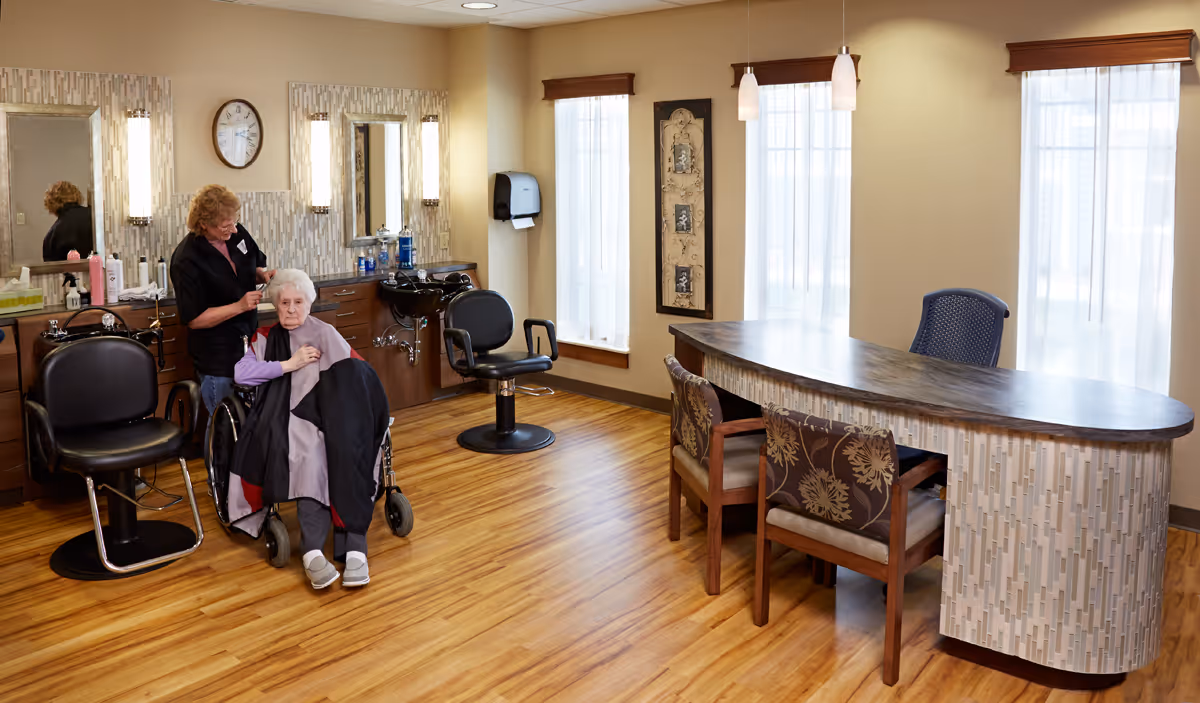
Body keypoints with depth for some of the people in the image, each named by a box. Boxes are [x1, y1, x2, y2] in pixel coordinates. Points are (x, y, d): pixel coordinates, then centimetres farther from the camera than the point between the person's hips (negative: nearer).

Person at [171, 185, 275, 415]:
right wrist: (239, 306, -26)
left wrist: (263, 275, -6)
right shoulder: (186, 261, -20)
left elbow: (254, 268, 17)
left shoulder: (237, 233, -2)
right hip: (217, 358, -6)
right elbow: (194, 319, -18)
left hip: (248, 343, 6)